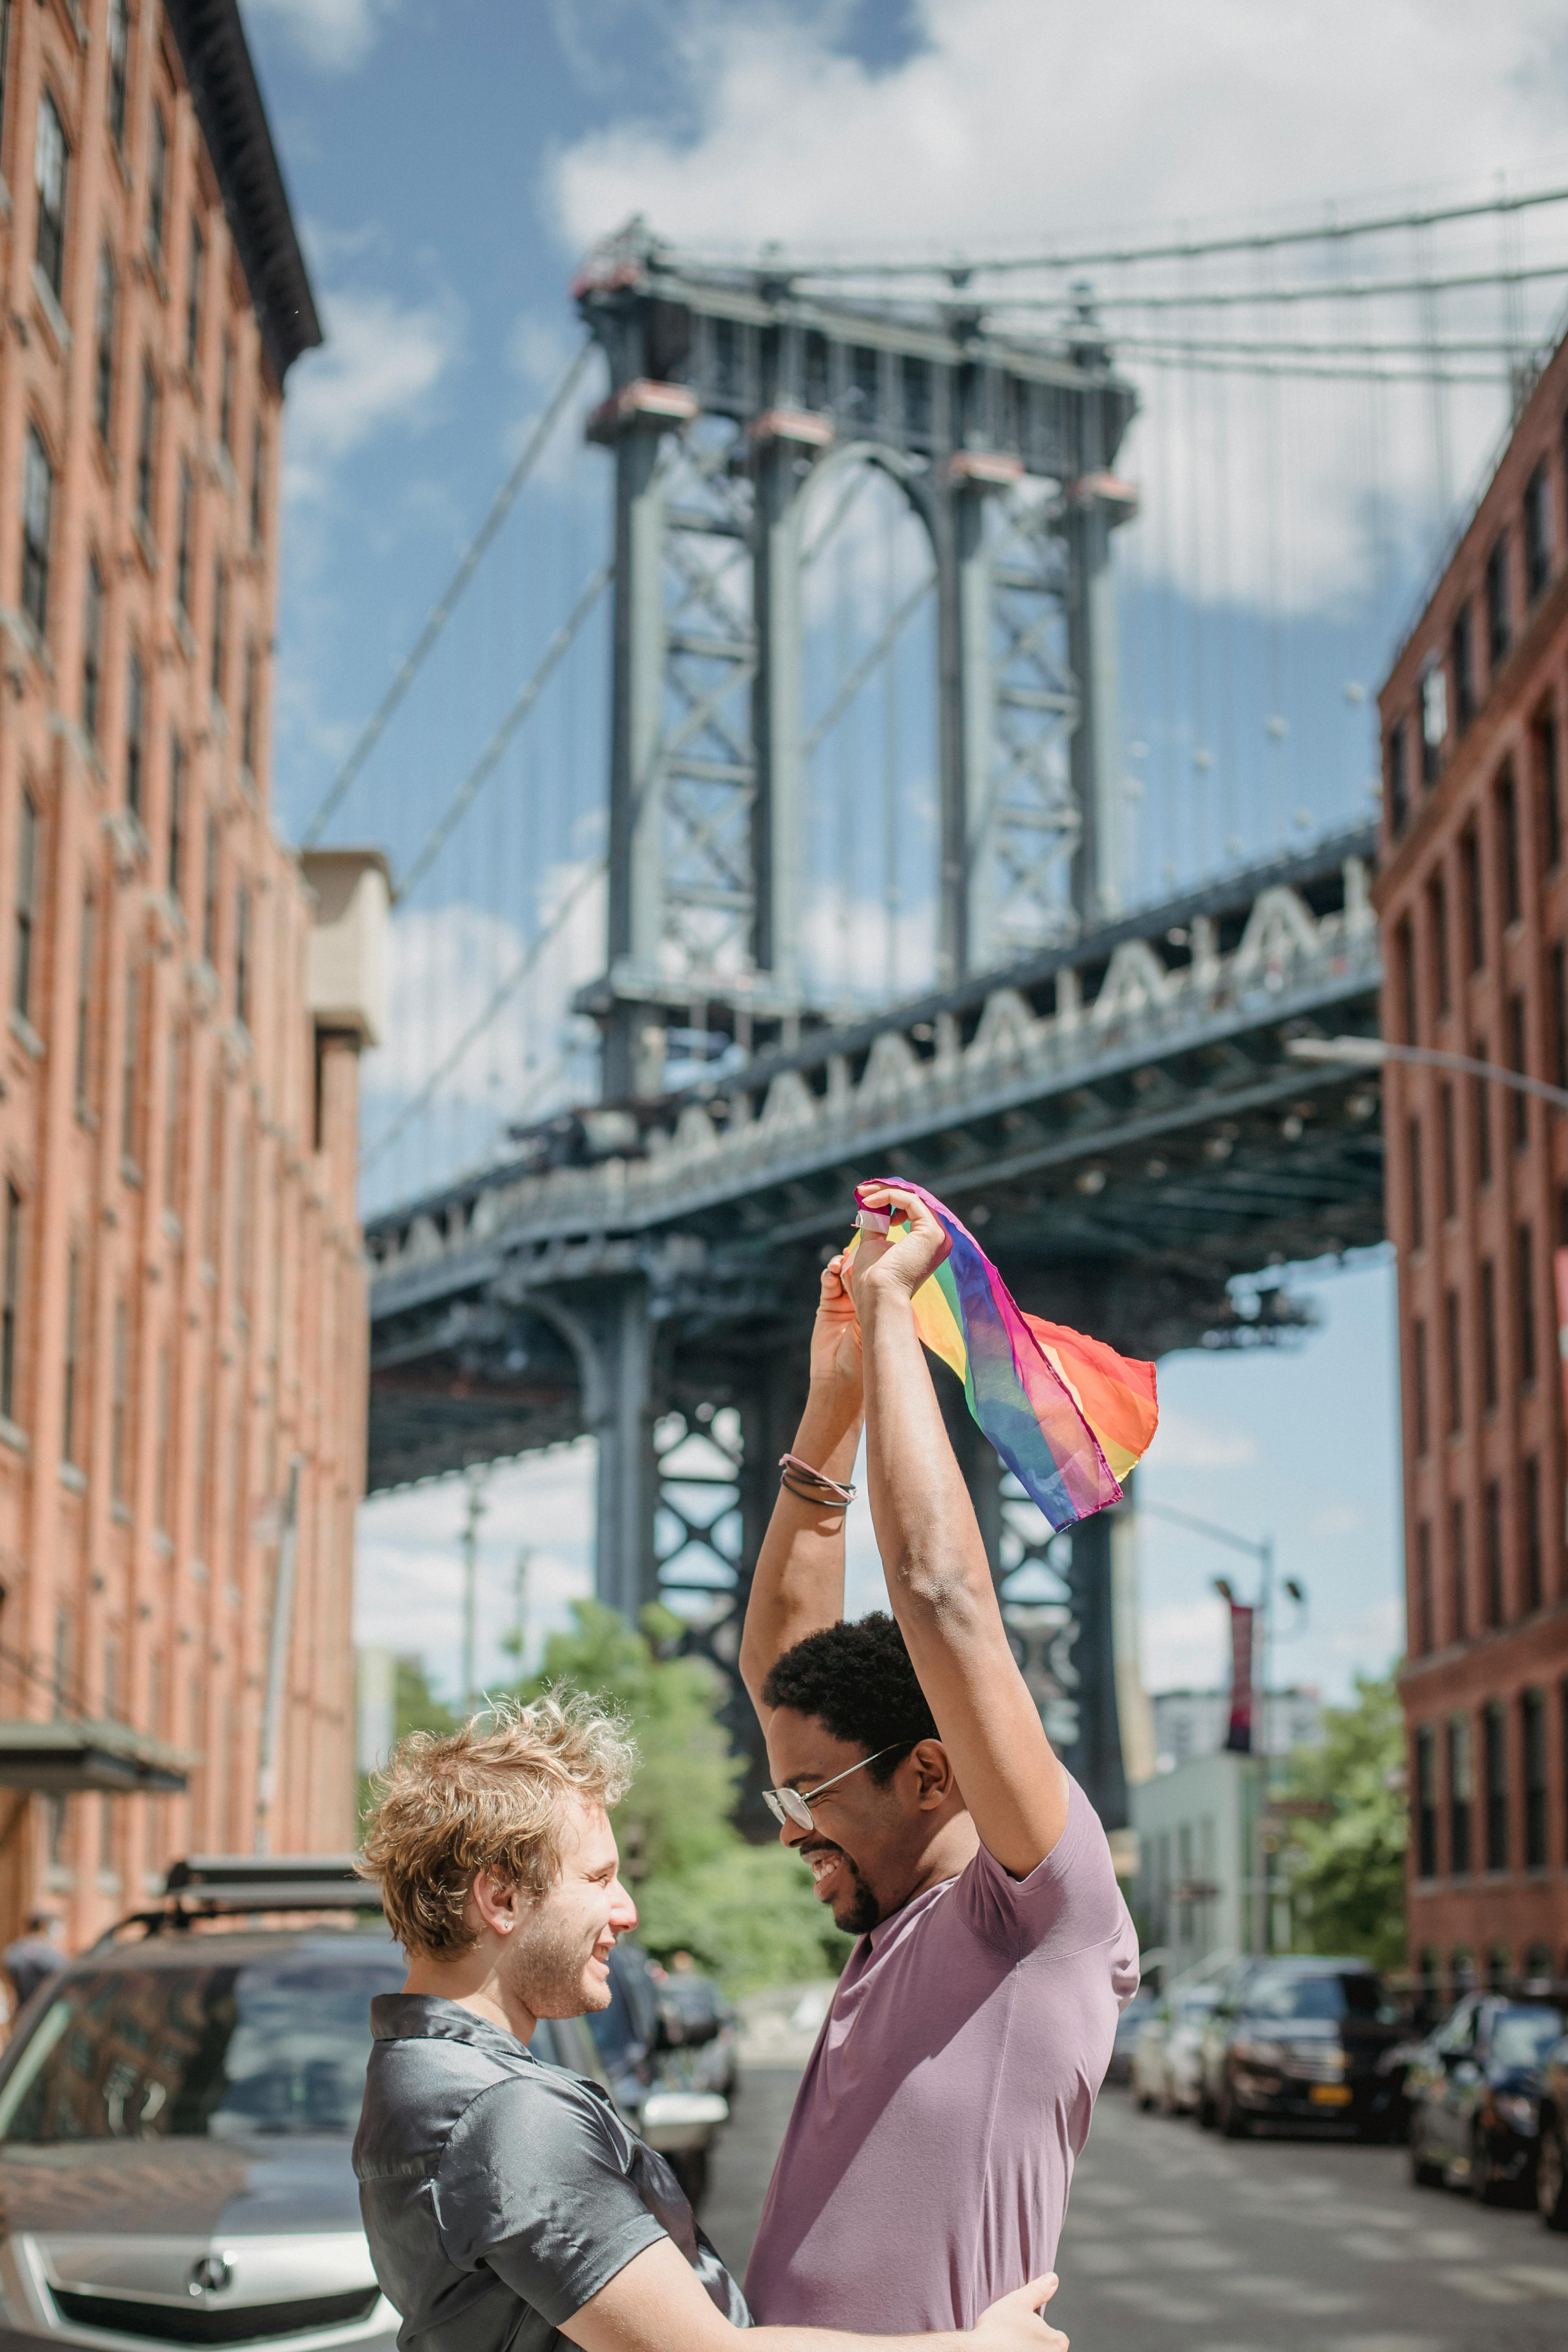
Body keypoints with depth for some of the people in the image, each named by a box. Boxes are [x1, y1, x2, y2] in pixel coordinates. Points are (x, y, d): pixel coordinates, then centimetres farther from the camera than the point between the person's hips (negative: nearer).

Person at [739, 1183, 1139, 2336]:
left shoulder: (1047, 1916, -13)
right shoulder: (903, 1919, 9)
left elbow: (943, 1597, -23)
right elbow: (778, 1661, 17)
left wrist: (890, 1305, -15)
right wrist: (831, 1408, 10)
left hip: (940, 2336, -8)